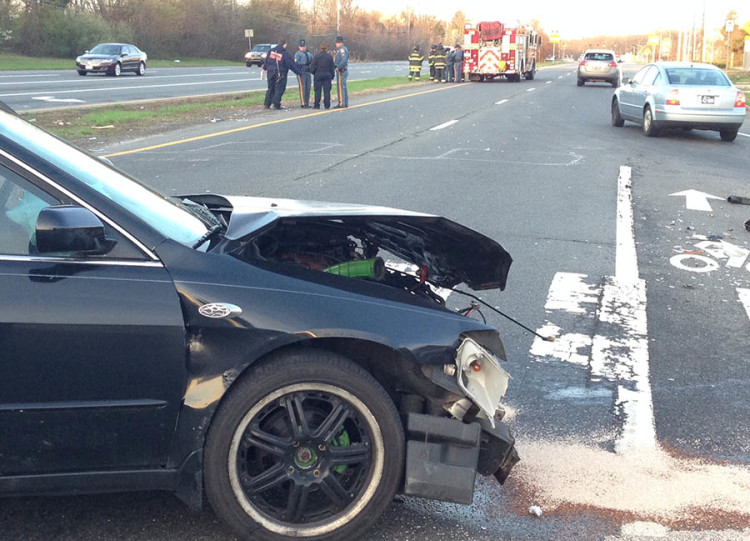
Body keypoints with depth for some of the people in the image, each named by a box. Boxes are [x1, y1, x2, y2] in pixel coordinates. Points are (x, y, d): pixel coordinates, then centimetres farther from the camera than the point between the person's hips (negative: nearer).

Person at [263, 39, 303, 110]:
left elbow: (266, 61, 17)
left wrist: (265, 68, 35)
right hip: (280, 74, -6)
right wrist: (299, 72, -4)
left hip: (270, 72, 6)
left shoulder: (271, 51, 6)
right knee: (279, 89, 2)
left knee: (271, 88, 14)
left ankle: (267, 103, 14)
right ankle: (276, 104, -1)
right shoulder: (285, 53, -10)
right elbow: (292, 64, -9)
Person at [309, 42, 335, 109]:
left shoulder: (316, 56, -2)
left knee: (318, 90, 2)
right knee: (327, 90, 2)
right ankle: (327, 105, 1)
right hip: (327, 75, 1)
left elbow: (312, 66, -6)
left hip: (318, 74, -1)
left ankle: (317, 105, 1)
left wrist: (313, 73, 7)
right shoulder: (329, 56, 3)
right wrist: (332, 76, 12)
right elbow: (332, 67, 5)